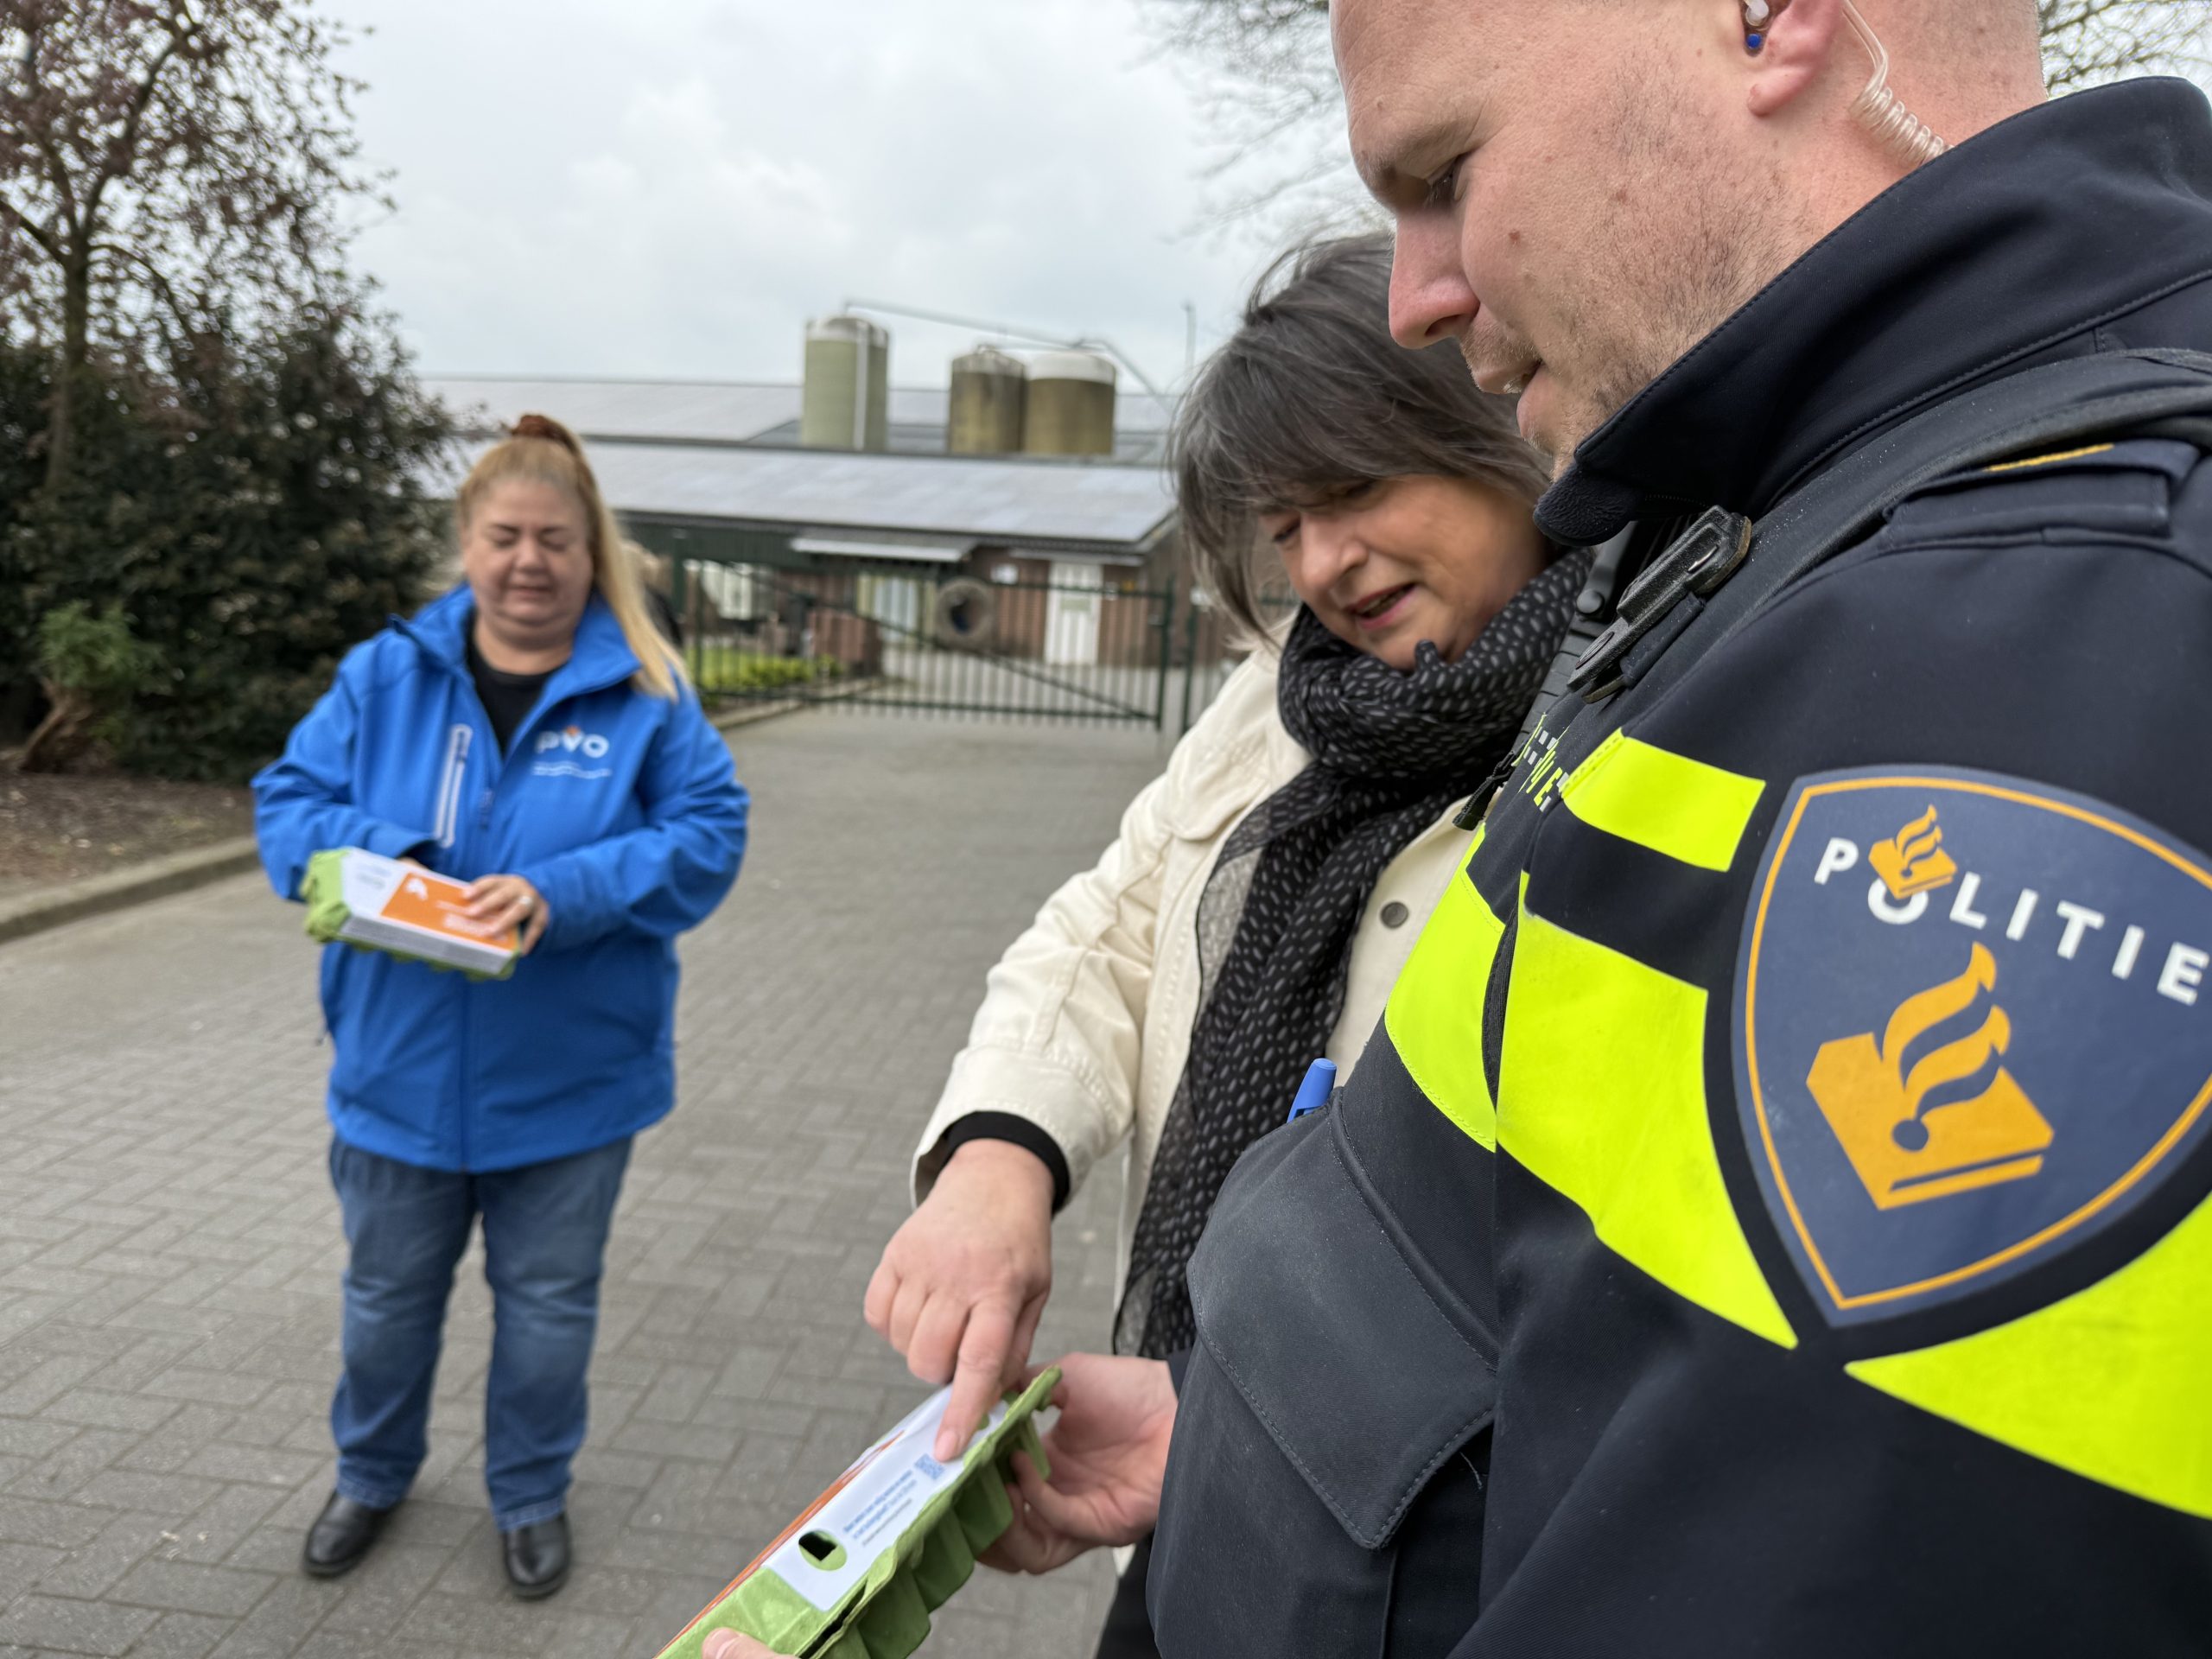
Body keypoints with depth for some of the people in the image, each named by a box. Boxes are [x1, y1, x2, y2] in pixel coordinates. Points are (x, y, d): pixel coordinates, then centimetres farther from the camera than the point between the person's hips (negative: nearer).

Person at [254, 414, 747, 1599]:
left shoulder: (643, 694, -9)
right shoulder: (384, 677, -2)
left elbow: (706, 836, -14)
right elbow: (289, 801, 1)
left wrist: (563, 893, -27)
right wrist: (378, 861, -21)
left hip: (570, 1077, -2)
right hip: (400, 1067, 2)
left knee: (548, 1302, 15)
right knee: (387, 1293, 21)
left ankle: (531, 1496, 40)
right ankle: (371, 1476, 48)